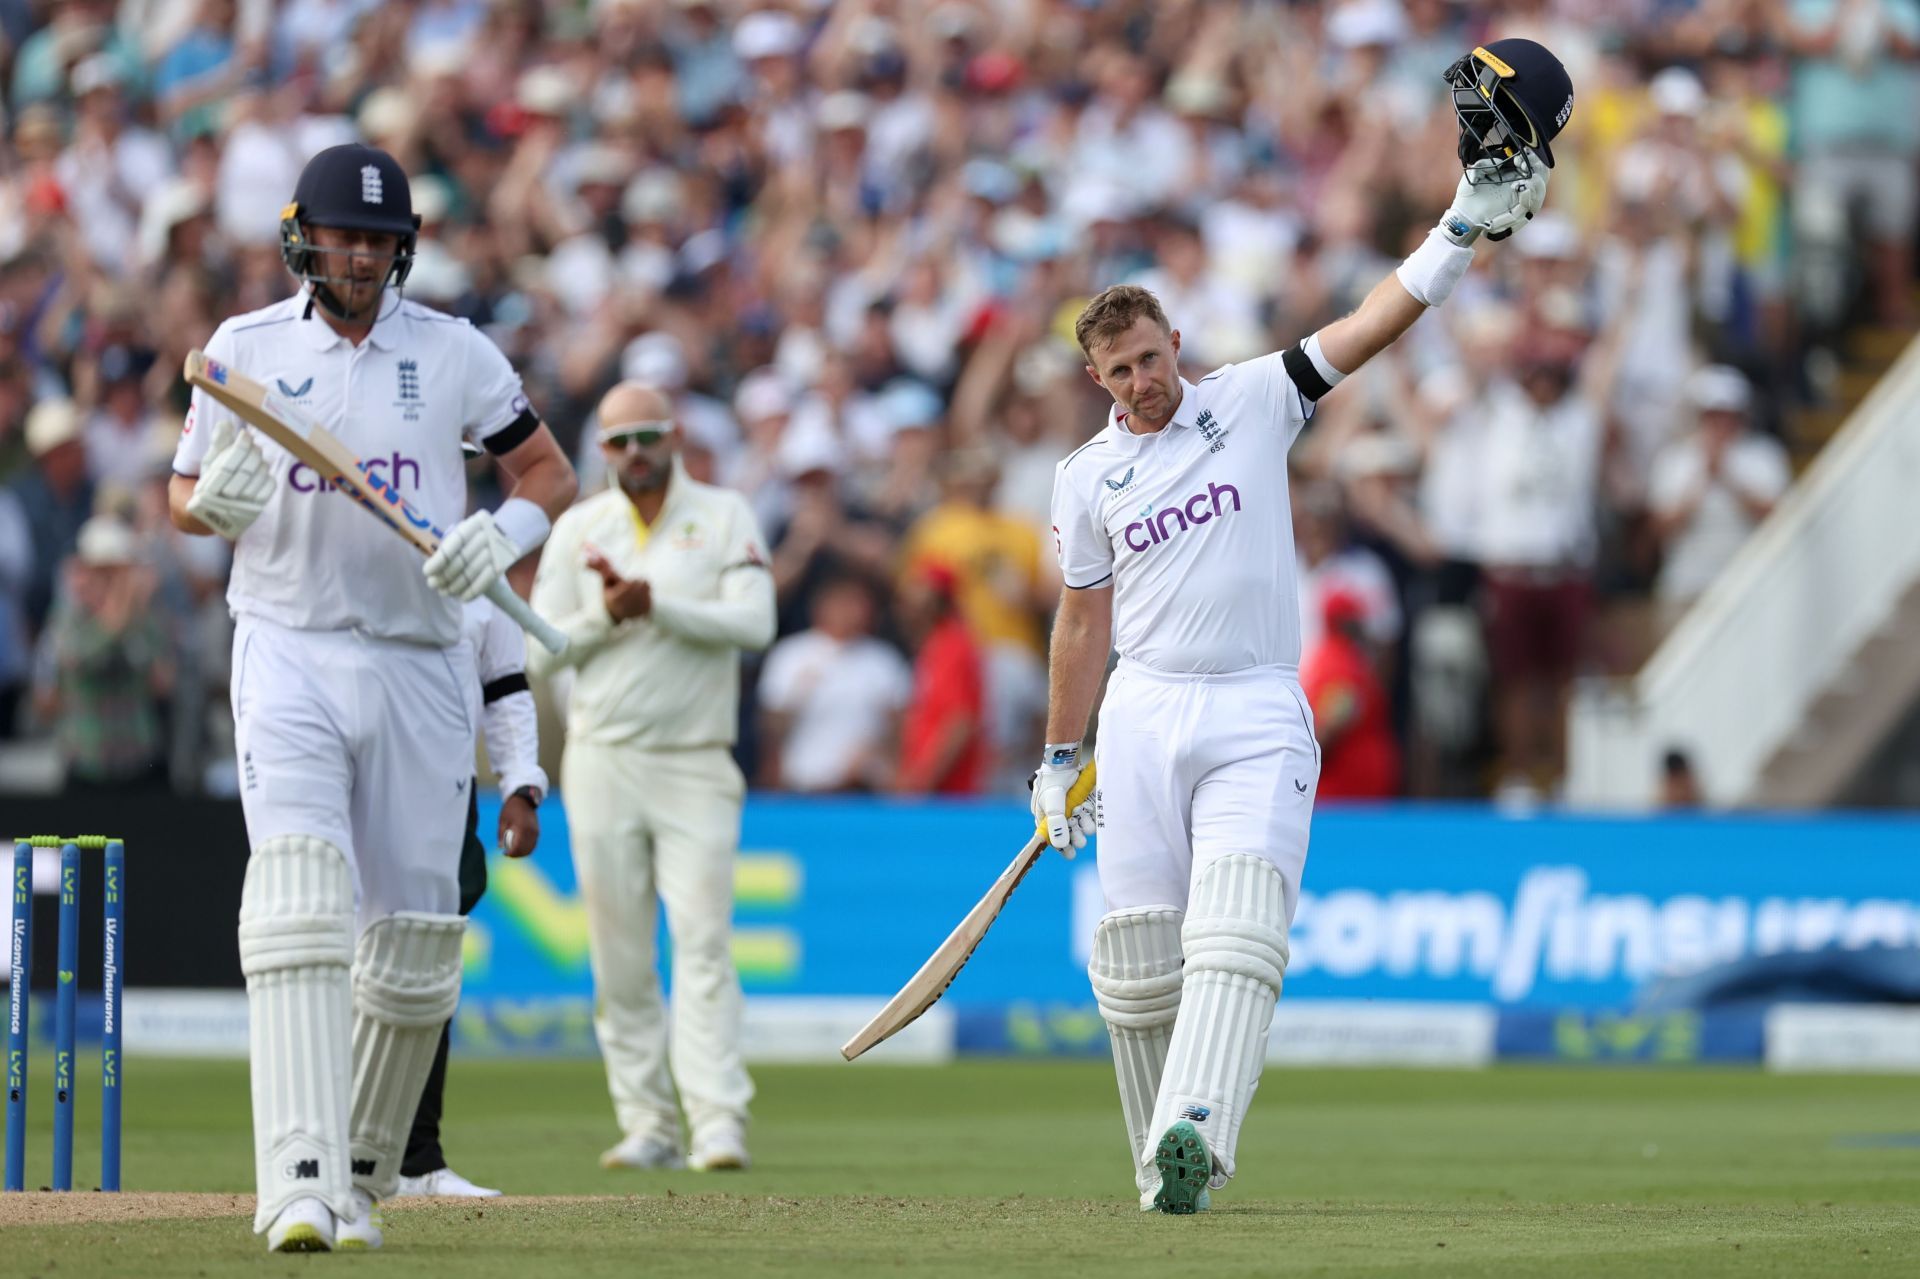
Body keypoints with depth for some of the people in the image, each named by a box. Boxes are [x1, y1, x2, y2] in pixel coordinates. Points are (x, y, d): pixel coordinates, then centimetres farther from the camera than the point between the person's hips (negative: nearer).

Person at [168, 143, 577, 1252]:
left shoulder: (455, 355, 4)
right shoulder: (245, 349, 4)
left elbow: (552, 474, 9)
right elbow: (183, 498, 11)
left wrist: (507, 529, -13)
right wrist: (216, 498, -13)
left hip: (420, 664, 2)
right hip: (290, 652, -2)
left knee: (413, 942, 3)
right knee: (299, 900, -20)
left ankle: (363, 1177, 22)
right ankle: (303, 1188, -30)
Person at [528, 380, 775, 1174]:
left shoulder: (724, 517, 5)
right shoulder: (577, 530, 11)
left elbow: (754, 623, -10)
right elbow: (540, 653, 5)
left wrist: (657, 606, -18)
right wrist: (606, 614, -12)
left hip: (696, 766, -2)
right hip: (603, 765, 2)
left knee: (703, 941, -13)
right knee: (621, 959, 1)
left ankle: (719, 1125, -19)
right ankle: (647, 1127, 6)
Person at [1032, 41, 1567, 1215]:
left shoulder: (1252, 403, 5)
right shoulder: (1087, 476, 11)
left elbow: (1373, 325, -1)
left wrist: (1472, 218, -11)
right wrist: (1059, 761, 18)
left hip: (1258, 719, -2)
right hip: (1142, 721, 3)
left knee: (1235, 927, -20)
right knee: (1139, 951, -1)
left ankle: (1197, 1133, -37)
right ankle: (1163, 1164, 13)